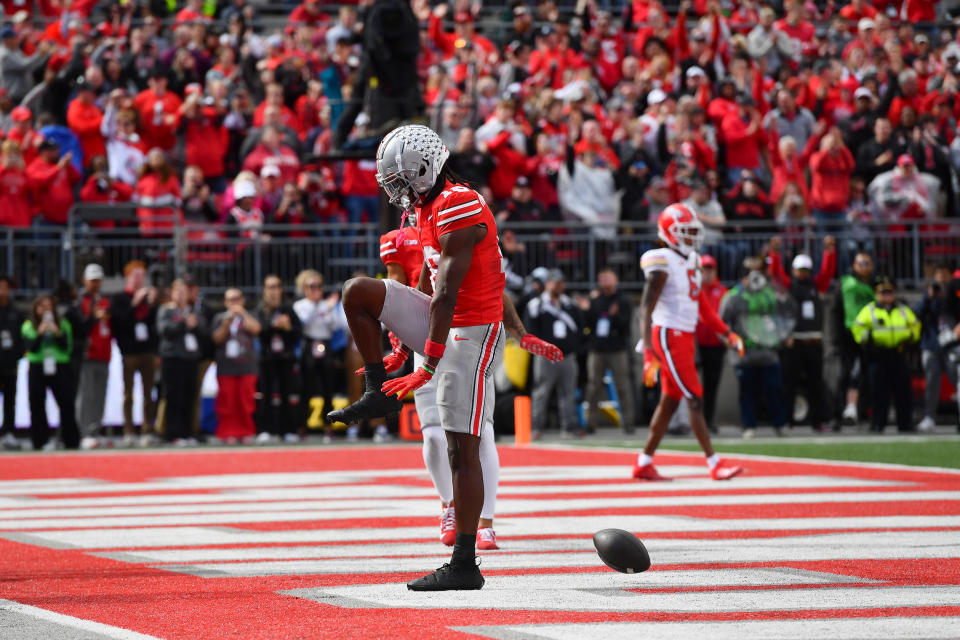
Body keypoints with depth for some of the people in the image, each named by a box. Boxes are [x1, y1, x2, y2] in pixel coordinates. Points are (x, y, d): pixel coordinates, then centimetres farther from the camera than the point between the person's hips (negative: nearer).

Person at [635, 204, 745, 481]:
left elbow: (703, 307, 22)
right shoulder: (663, 263, -14)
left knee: (669, 402, 12)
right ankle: (714, 464, -11)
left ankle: (644, 463, 19)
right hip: (668, 336, -9)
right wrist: (649, 355, -23)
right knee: (695, 400, -10)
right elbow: (646, 310, -17)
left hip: (686, 337, 9)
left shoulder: (692, 263, 13)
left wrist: (727, 333, 13)